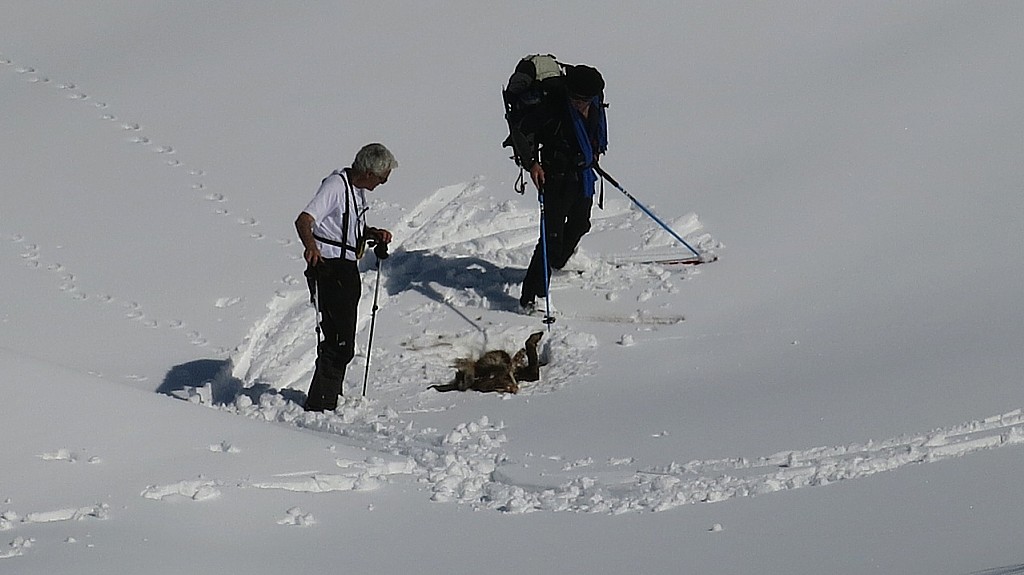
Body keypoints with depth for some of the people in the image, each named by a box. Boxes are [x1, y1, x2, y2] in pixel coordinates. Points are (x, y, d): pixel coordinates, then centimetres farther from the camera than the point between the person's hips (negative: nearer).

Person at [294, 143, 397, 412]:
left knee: (343, 340, 18)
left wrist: (374, 233, 7)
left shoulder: (359, 189, 12)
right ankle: (319, 405, -10)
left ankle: (331, 399, 30)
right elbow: (303, 220, -29)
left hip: (349, 269, 10)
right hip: (329, 267, -10)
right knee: (339, 342, -13)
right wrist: (310, 246, -49)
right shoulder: (335, 186, -17)